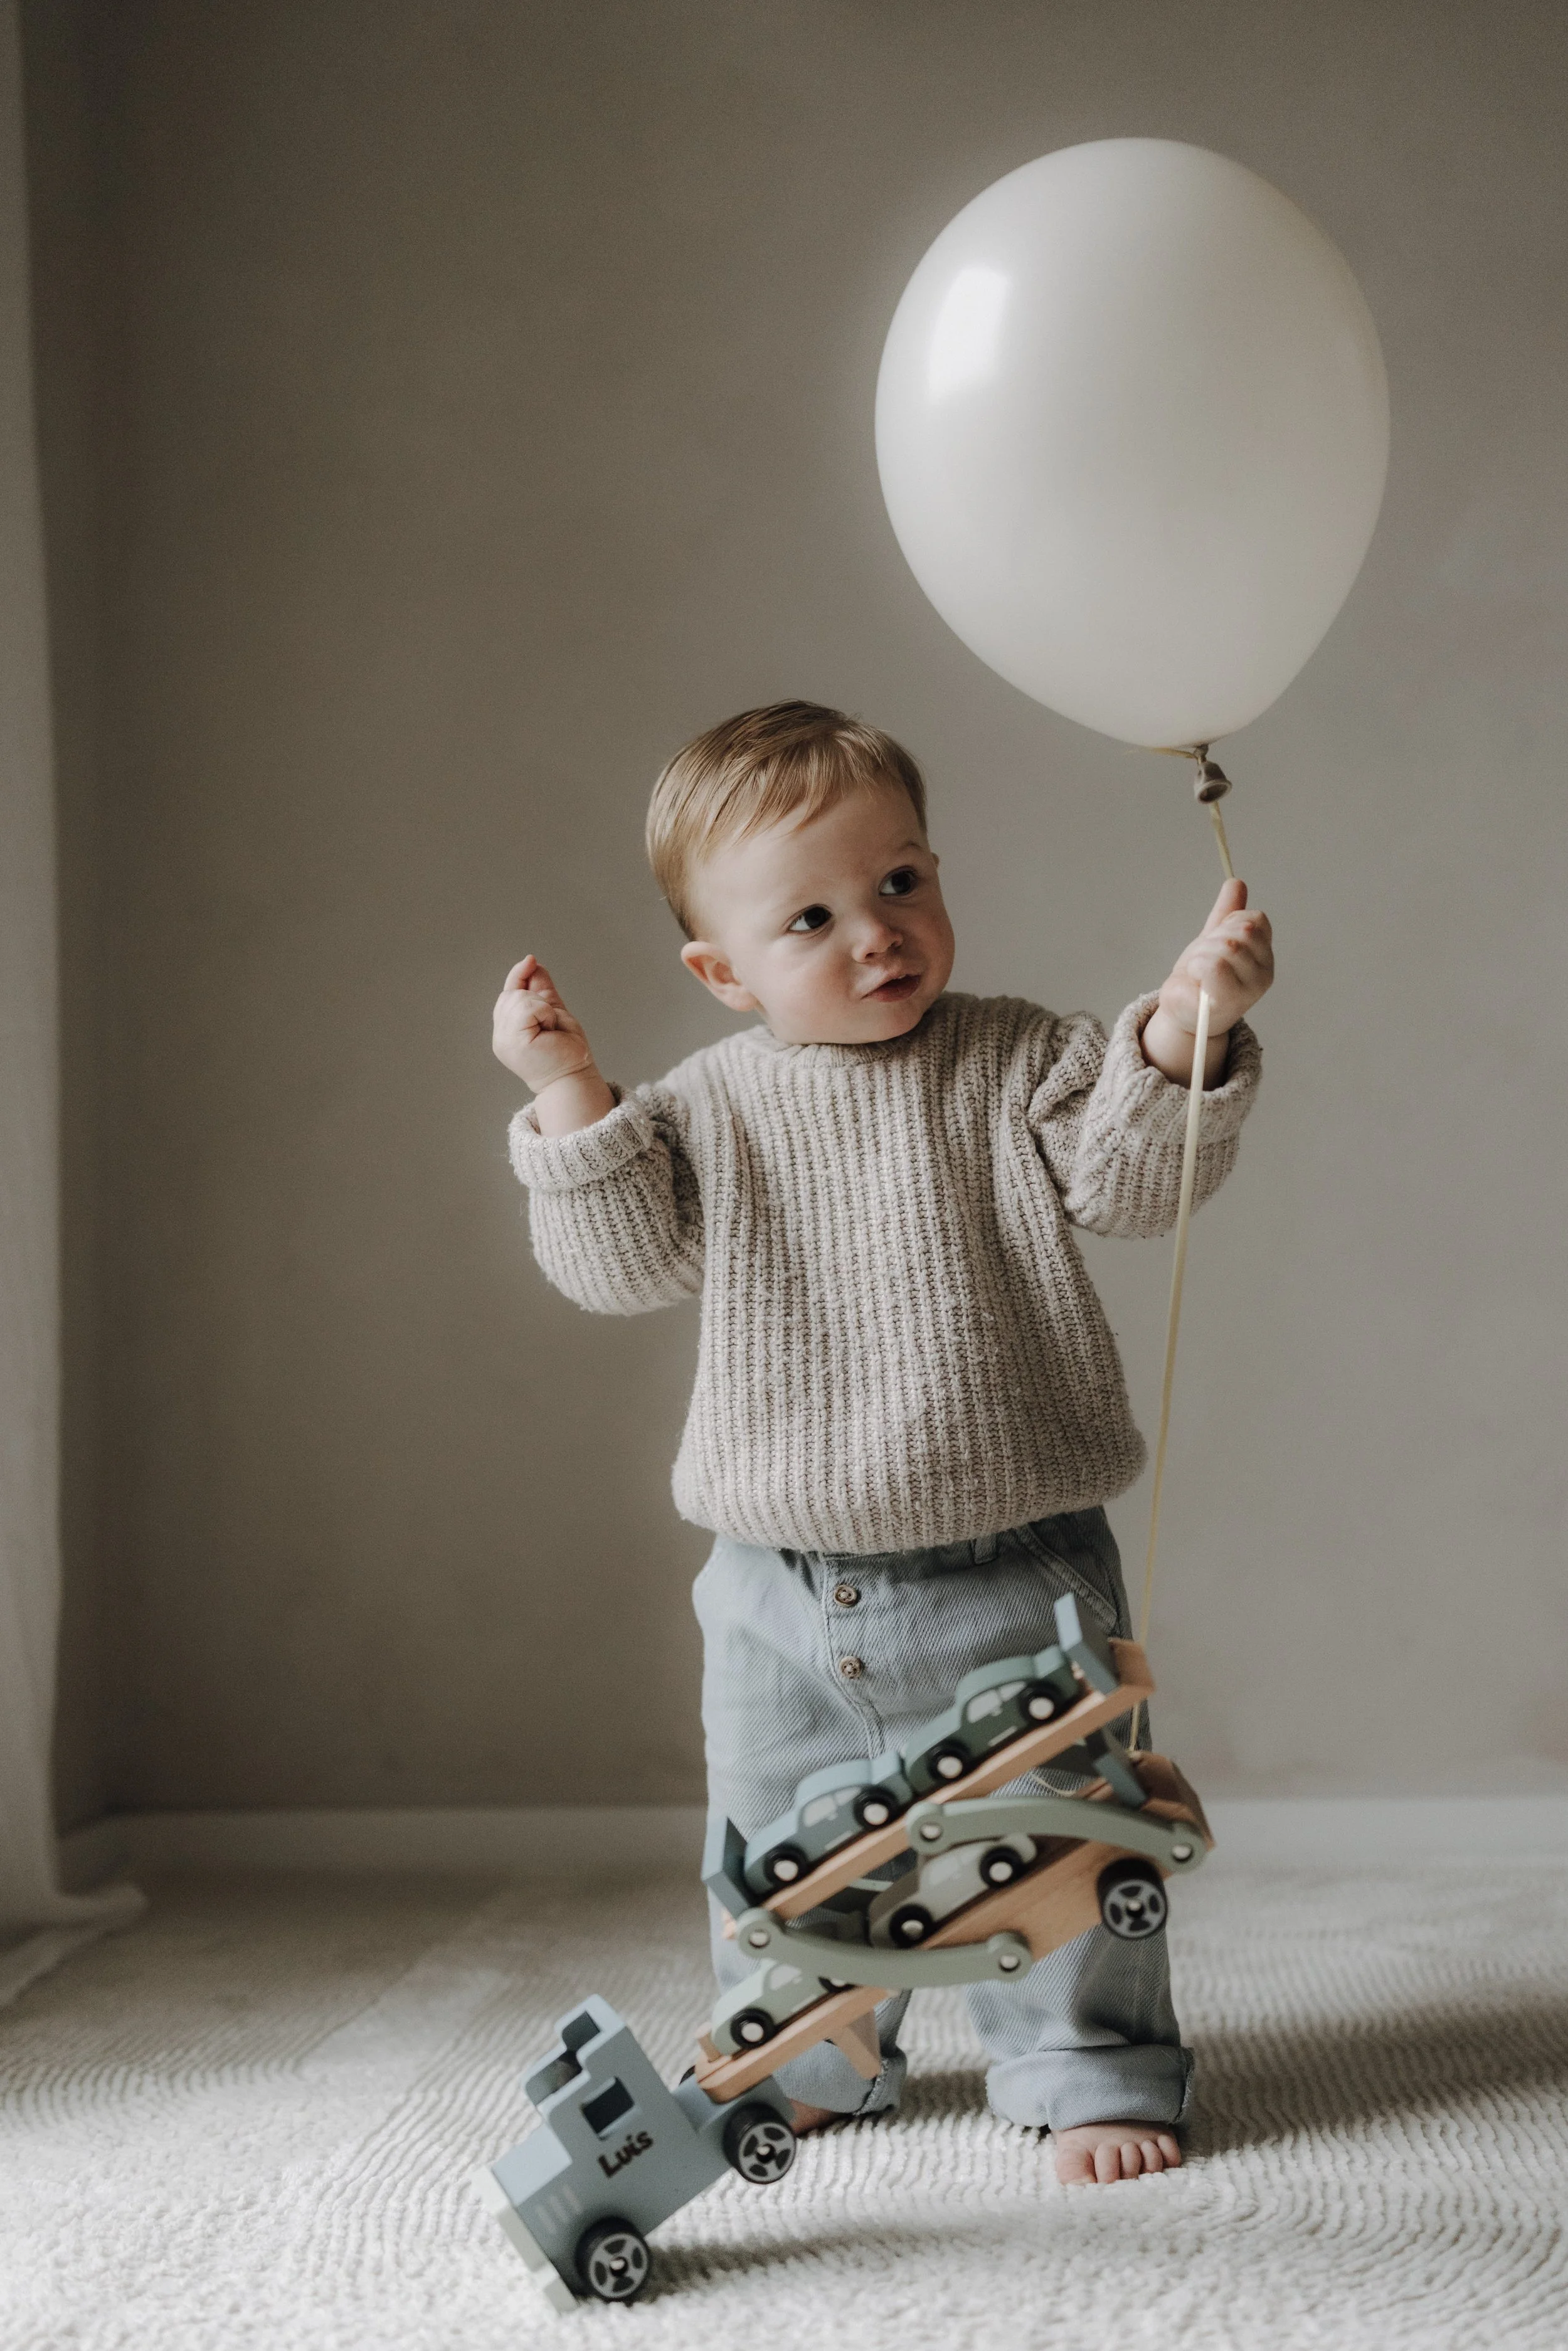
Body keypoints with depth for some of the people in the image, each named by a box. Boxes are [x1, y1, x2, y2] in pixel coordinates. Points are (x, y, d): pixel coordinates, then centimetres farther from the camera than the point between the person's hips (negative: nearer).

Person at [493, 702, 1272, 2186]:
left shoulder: (1018, 1062, -1)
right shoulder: (705, 1108, 1)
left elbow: (1129, 1184, -9)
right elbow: (625, 1266, -4)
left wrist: (1182, 1036, -24)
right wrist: (570, 1100, -15)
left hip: (1004, 1572, -2)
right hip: (781, 1585, 2)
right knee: (779, 1845, 15)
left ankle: (1092, 2072, 21)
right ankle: (809, 2067, 35)